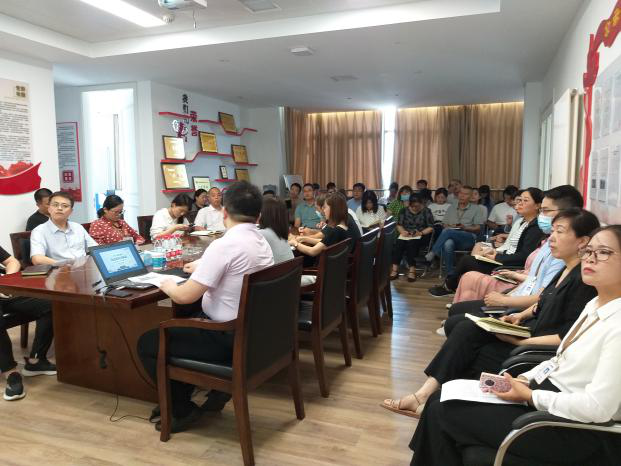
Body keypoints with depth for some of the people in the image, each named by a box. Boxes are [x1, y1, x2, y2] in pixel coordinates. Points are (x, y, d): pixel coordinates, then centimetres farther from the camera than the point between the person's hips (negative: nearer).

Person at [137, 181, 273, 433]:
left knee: (147, 343, 8)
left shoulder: (224, 245, -24)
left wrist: (168, 286, -1)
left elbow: (185, 296, -22)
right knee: (177, 327, 29)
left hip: (226, 338, -9)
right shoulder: (262, 242, 3)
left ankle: (183, 410, 17)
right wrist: (202, 268, 32)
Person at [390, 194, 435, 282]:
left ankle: (412, 269, -36)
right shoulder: (405, 211, 14)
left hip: (420, 236, -3)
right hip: (406, 235, 3)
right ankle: (395, 269, -32)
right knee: (398, 243, -29)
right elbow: (399, 225, 12)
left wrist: (420, 233, -17)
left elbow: (431, 228, -1)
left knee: (411, 243, -36)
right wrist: (403, 231, -9)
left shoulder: (426, 211, 5)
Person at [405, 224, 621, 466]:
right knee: (440, 399, 4)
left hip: (573, 429, -9)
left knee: (443, 412, -8)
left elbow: (597, 407, -27)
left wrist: (529, 396, -17)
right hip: (545, 390, 9)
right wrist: (525, 379, 0)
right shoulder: (595, 305, 7)